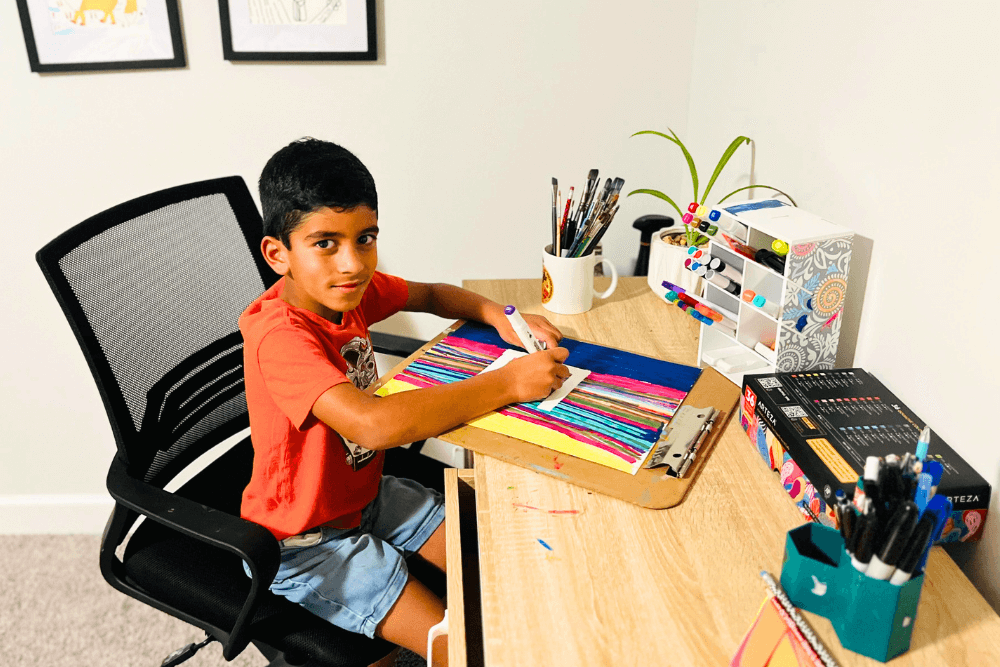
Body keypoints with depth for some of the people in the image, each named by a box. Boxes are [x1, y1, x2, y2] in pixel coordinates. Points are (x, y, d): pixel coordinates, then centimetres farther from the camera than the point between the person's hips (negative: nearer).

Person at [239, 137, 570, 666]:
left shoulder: (351, 287, -8)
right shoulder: (279, 336, -32)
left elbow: (431, 295, 10)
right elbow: (374, 424, -46)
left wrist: (498, 316, -11)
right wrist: (508, 383, -38)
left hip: (364, 491, 8)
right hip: (303, 542, -7)